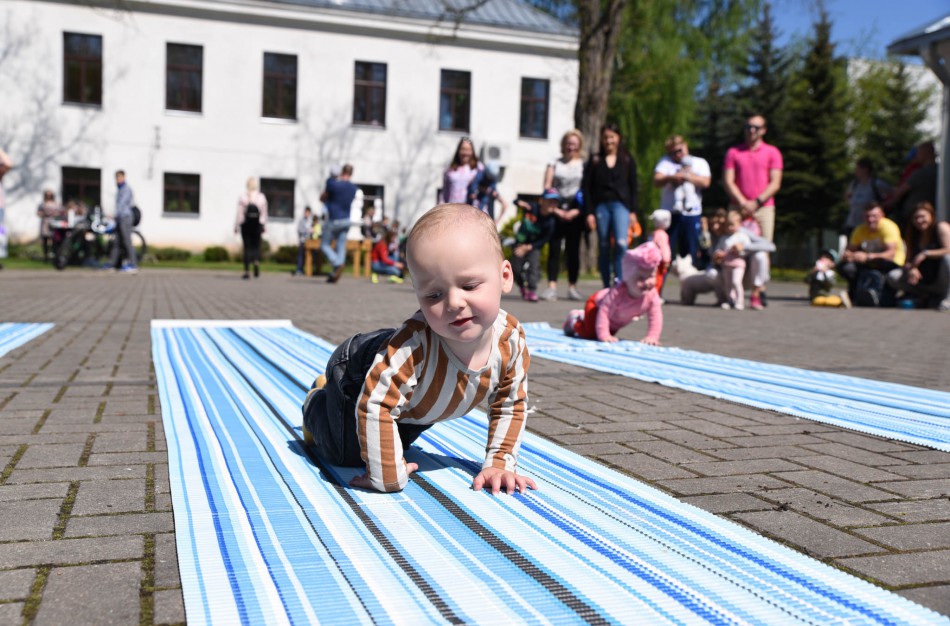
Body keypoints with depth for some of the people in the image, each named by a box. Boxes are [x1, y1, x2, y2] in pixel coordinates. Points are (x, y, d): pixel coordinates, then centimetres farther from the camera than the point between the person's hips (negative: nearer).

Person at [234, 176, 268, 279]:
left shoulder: (242, 197, -3)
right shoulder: (261, 197, 1)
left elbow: (239, 213, -5)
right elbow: (264, 213, 3)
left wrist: (236, 226, 1)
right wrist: (264, 226, 11)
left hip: (245, 224, -1)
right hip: (257, 225, 1)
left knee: (247, 247, 3)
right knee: (256, 246, 11)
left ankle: (246, 271, 0)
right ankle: (256, 261, -19)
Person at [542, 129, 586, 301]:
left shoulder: (584, 165, 8)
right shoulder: (554, 164, 11)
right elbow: (547, 187, 4)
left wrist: (576, 211, -10)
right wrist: (555, 209, -9)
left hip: (575, 214, 0)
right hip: (556, 211, 1)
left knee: (573, 250, 2)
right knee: (554, 248, -5)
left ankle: (572, 287, 10)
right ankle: (552, 287, -6)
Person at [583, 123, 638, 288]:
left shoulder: (627, 160, 10)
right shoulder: (595, 160, 9)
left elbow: (633, 187, 9)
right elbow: (586, 187, 5)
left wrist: (632, 211, 0)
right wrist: (589, 212, -2)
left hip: (620, 205, -1)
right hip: (601, 205, 1)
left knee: (621, 243, -20)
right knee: (604, 248, 3)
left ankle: (619, 281, -14)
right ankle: (607, 287, 8)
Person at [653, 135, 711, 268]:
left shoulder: (700, 162, 13)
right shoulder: (665, 162, 12)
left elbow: (705, 182, -3)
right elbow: (656, 181, -3)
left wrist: (687, 176, -8)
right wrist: (670, 177, -20)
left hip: (692, 213, 1)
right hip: (670, 212, -1)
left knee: (690, 252, 4)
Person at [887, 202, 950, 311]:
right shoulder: (913, 235, 9)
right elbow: (908, 261, 3)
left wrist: (925, 254, -26)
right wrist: (911, 269, -20)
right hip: (924, 281, 5)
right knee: (892, 277, -12)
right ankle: (930, 298, -5)